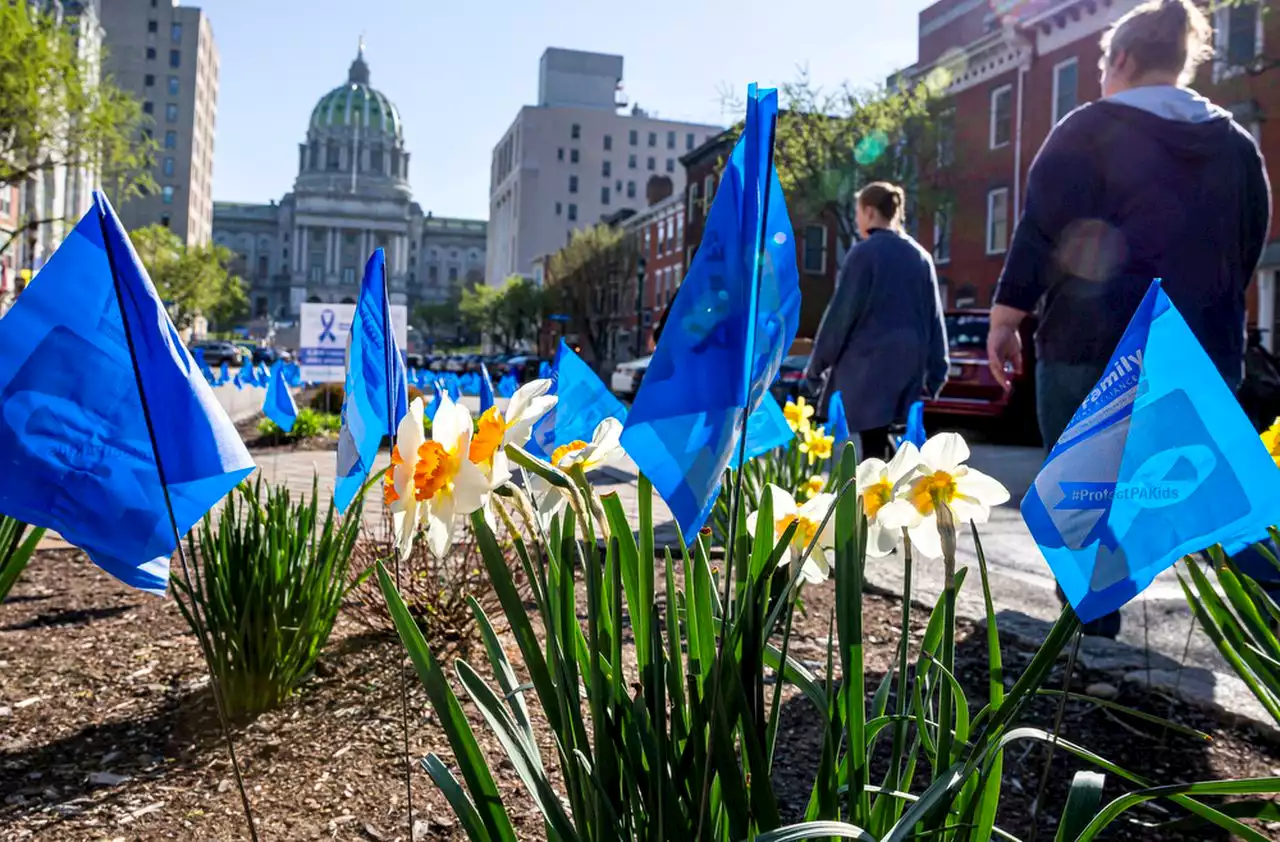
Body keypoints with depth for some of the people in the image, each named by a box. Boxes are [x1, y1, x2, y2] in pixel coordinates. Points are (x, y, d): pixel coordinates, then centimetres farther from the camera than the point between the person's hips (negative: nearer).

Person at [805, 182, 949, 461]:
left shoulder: (864, 253, -8)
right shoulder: (921, 256, 10)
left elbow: (840, 314, -8)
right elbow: (934, 318, 12)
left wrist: (816, 365, -1)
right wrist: (936, 372, 17)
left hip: (869, 364, -6)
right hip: (908, 366, 6)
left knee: (874, 450, -5)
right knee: (894, 450, 13)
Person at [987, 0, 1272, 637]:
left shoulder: (1093, 129, -3)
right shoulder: (1238, 144, 13)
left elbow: (1043, 229, -10)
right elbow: (1248, 251, 18)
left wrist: (1006, 316, -6)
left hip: (1094, 349, -5)